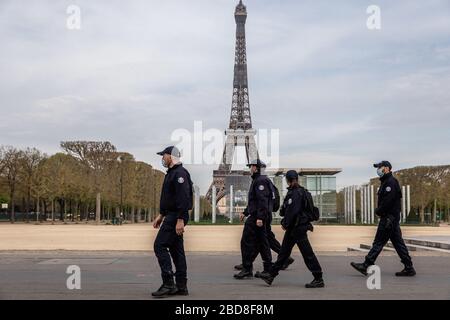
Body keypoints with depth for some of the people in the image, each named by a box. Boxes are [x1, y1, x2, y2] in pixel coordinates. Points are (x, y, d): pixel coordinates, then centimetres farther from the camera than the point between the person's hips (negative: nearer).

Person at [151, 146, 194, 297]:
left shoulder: (180, 173, -15)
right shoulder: (172, 173, 19)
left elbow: (183, 198, -23)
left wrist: (180, 220, -27)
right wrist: (161, 215, 23)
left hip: (176, 217, -11)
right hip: (172, 216, 11)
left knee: (160, 246, -11)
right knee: (176, 249, 10)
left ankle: (168, 284, -10)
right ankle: (181, 286, 13)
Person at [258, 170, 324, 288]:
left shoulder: (296, 193, -16)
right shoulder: (300, 191, 15)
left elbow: (292, 211, -21)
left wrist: (285, 224, -11)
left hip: (297, 227, -11)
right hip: (294, 227, 11)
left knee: (307, 253, -5)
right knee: (284, 251, 13)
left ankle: (319, 279, 2)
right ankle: (271, 275, 20)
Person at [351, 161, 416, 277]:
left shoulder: (390, 182, -13)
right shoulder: (387, 182, 19)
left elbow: (387, 201, -22)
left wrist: (378, 211, -10)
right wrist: (379, 211, 6)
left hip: (388, 218, -10)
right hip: (392, 218, 10)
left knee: (379, 242, -6)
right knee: (398, 242, 10)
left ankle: (366, 266, -3)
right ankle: (409, 268, 11)